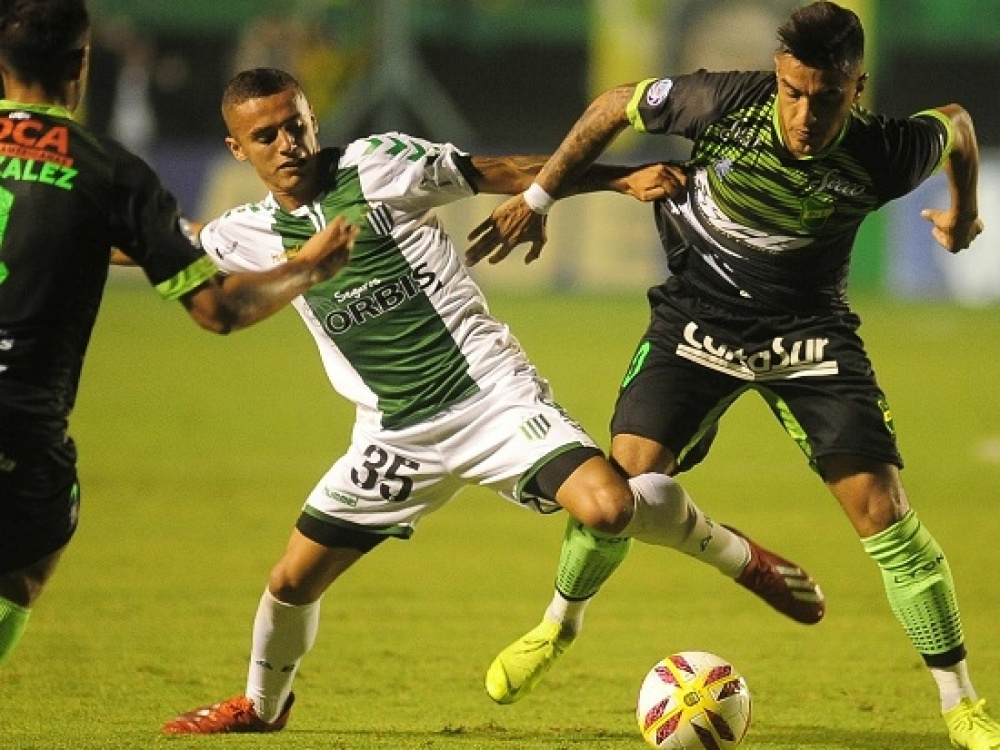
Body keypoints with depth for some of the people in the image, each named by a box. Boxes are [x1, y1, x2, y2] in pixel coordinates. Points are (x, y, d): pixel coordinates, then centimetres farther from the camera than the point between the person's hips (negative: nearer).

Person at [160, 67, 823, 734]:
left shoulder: (379, 164, -7)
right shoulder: (249, 235, 4)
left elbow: (501, 172, -3)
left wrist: (624, 178, -8)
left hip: (490, 392, -4)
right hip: (396, 436, 4)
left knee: (607, 506, -26)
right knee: (293, 580, 4)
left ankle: (736, 554, 1)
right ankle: (262, 705, 34)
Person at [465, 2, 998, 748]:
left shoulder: (886, 153, -23)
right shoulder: (726, 102, -25)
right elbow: (616, 104, -6)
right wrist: (539, 196, 0)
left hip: (810, 330, 0)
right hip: (699, 316, 0)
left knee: (882, 509, -10)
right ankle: (558, 625, 14)